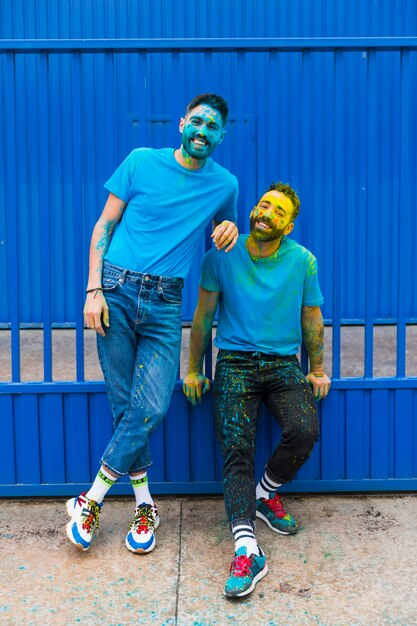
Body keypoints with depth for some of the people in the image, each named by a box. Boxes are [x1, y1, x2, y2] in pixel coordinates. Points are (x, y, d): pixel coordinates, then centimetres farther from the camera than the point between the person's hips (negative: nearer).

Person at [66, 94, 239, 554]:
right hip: (117, 290, -1)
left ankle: (91, 501, 8)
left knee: (152, 408, -10)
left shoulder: (224, 184, 10)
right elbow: (104, 226, 5)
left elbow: (225, 229, 29)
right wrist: (93, 289, -5)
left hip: (165, 302, 1)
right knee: (125, 405, 0)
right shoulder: (142, 162, 4)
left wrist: (230, 230, 2)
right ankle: (144, 505, 17)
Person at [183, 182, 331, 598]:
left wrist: (317, 371, 13)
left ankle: (265, 494, 5)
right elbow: (203, 316, 5)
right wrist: (194, 370, 6)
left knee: (305, 430, -24)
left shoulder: (302, 261, 2)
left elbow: (312, 319, 12)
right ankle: (246, 550, -25)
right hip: (235, 364, -1)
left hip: (284, 364, 1)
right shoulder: (222, 256, -2)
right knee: (236, 449, -19)